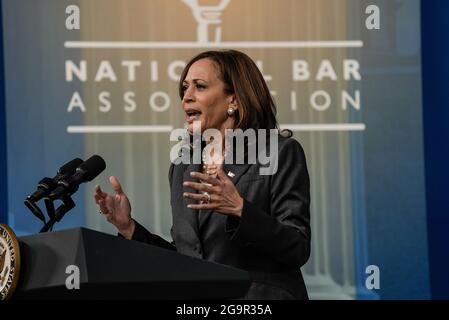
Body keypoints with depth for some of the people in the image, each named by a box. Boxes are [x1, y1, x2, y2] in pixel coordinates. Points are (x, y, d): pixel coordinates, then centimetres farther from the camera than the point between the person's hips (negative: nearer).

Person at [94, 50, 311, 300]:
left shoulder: (281, 154, -1)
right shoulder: (183, 167, 14)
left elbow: (298, 249, -9)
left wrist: (239, 210, -21)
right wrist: (129, 228, 5)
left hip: (260, 302, -4)